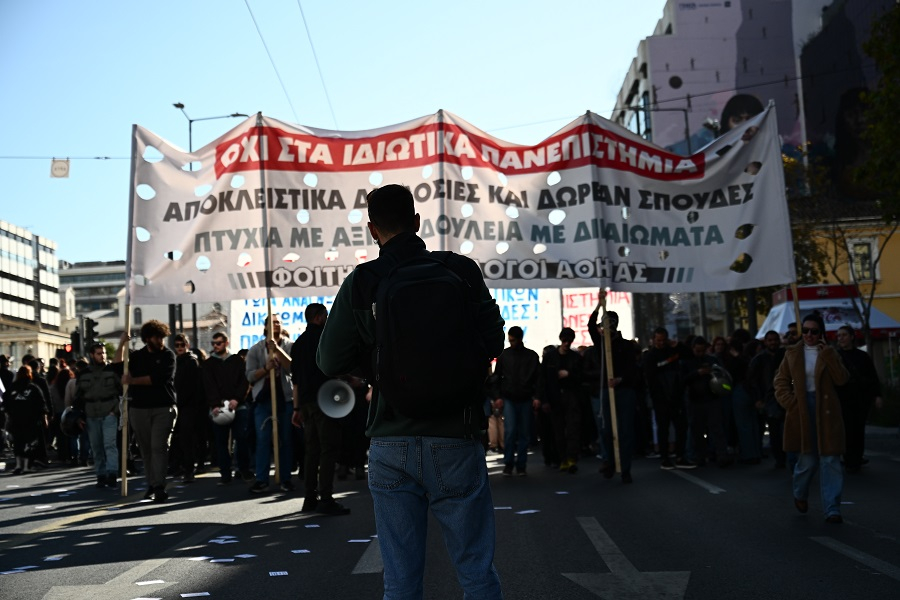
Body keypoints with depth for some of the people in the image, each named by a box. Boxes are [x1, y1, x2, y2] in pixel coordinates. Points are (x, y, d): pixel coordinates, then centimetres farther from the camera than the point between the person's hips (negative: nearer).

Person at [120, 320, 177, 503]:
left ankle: (159, 487, -17)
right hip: (139, 408, 4)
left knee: (158, 446, -12)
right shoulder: (136, 356, 14)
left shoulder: (168, 355, 1)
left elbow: (157, 378, -10)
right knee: (146, 448, 5)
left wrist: (131, 380, -7)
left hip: (163, 408, -3)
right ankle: (151, 486, 12)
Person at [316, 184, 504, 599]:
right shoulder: (461, 270, -3)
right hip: (455, 442, -1)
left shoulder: (359, 284, -2)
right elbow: (493, 342, 4)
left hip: (390, 446, 1)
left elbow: (330, 362, 4)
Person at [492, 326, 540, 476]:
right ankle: (508, 463, 0)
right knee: (511, 431, -11)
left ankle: (521, 465, 11)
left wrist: (536, 397, -6)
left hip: (526, 400, 1)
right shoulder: (504, 355, 5)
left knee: (524, 434, 3)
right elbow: (497, 377, 8)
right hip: (508, 399, -1)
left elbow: (538, 378, 5)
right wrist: (497, 397, -2)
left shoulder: (532, 356, 5)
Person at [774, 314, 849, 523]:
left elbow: (842, 379, -7)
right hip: (802, 410, 0)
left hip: (826, 411, 0)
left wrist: (827, 355, -14)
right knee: (808, 460, 4)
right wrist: (790, 402, -6)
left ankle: (832, 510, -1)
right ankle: (800, 494, 33)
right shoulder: (792, 353, 6)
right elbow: (781, 381, 7)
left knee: (830, 460, -4)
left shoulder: (829, 354, 5)